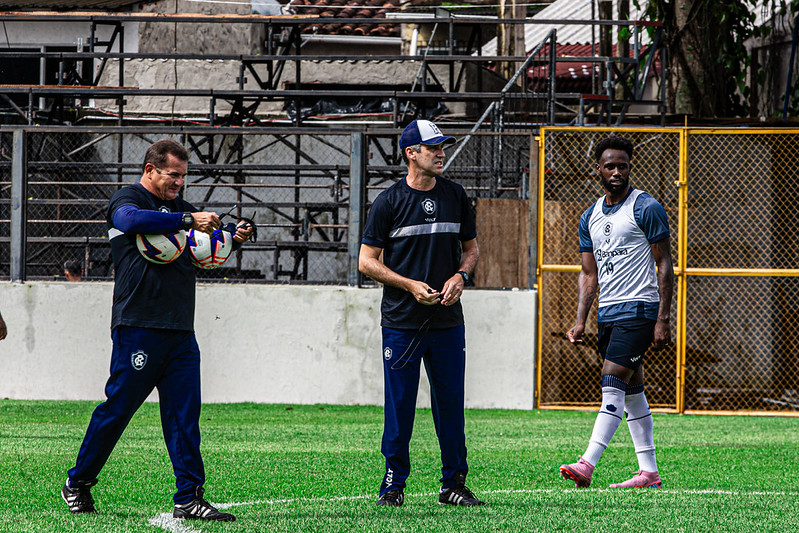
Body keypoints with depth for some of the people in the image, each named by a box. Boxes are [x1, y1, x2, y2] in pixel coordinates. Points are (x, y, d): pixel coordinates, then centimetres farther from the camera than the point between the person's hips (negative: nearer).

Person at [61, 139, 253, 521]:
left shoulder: (178, 206, 21)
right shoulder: (127, 200, -1)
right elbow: (131, 220, -25)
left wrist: (233, 236, 0)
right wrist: (188, 220, -27)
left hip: (180, 331, 7)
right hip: (138, 326, -6)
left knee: (184, 414, 0)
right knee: (117, 407, -1)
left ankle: (189, 497, -1)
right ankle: (78, 483, 15)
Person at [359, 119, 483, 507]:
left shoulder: (455, 197, 9)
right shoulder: (389, 201, -2)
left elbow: (471, 248, 18)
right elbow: (367, 261, -1)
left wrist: (459, 277, -3)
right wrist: (410, 285, -12)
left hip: (448, 319, 3)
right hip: (401, 322, -3)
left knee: (451, 403, 4)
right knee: (399, 404, -2)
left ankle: (453, 483, 12)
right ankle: (393, 484, 7)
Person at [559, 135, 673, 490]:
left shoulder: (646, 209, -6)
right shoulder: (590, 218, 14)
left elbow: (664, 265, -7)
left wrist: (663, 320, -14)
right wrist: (580, 321, 4)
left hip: (638, 311, -8)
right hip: (607, 314, 8)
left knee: (612, 386, -16)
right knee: (632, 392, 9)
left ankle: (587, 464, -24)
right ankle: (649, 472, 12)